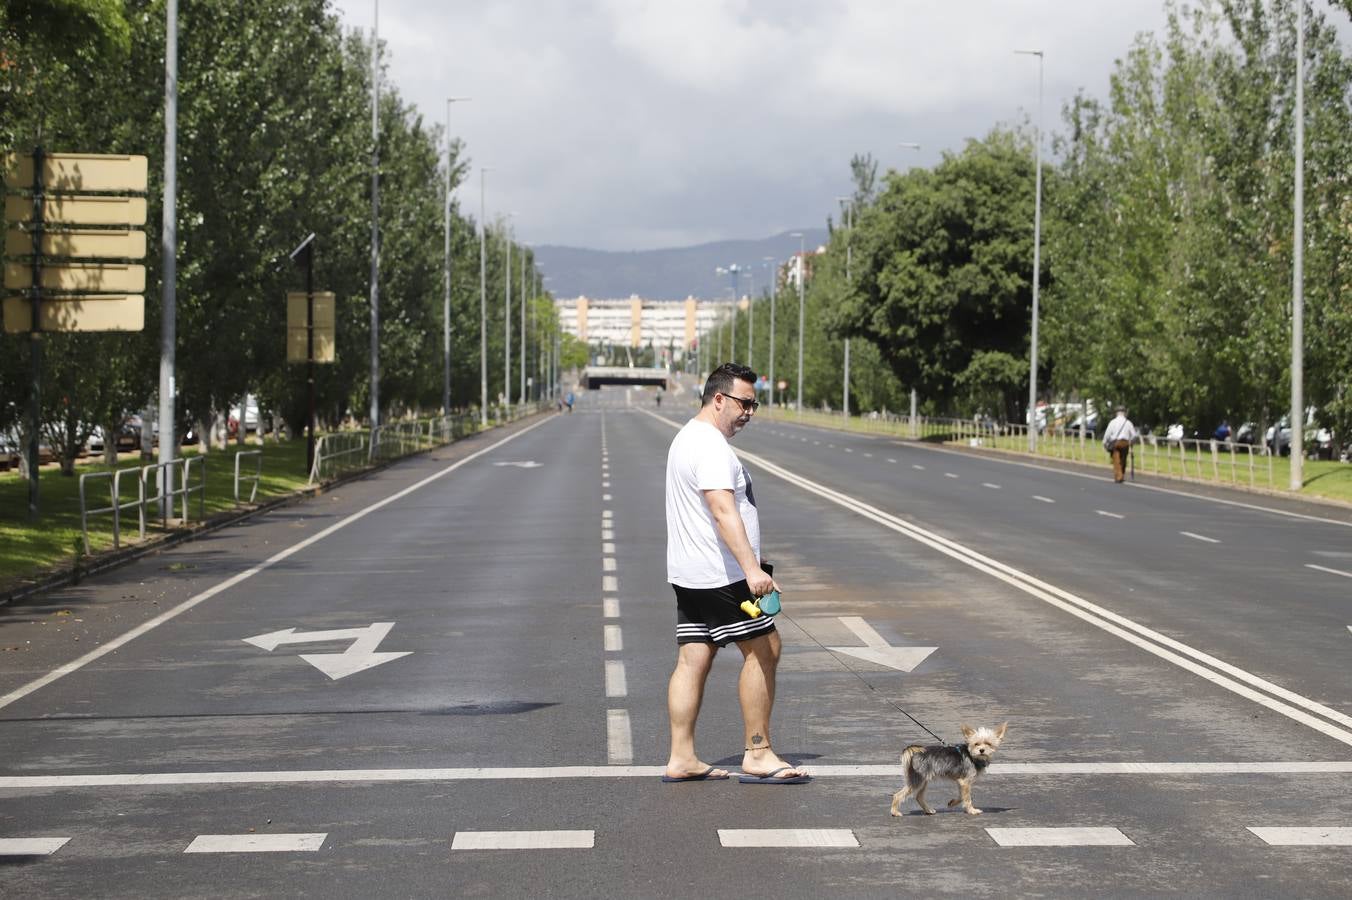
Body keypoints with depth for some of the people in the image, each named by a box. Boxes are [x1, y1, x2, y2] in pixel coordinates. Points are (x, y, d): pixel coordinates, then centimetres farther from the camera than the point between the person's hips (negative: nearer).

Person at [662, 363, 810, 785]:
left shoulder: (687, 438, 19)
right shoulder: (710, 447, -16)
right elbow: (724, 512, -28)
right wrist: (753, 568, -35)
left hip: (688, 573, 10)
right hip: (720, 574, -10)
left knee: (692, 660, 8)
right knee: (763, 649, -4)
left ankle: (681, 758, 9)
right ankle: (757, 754, -2)